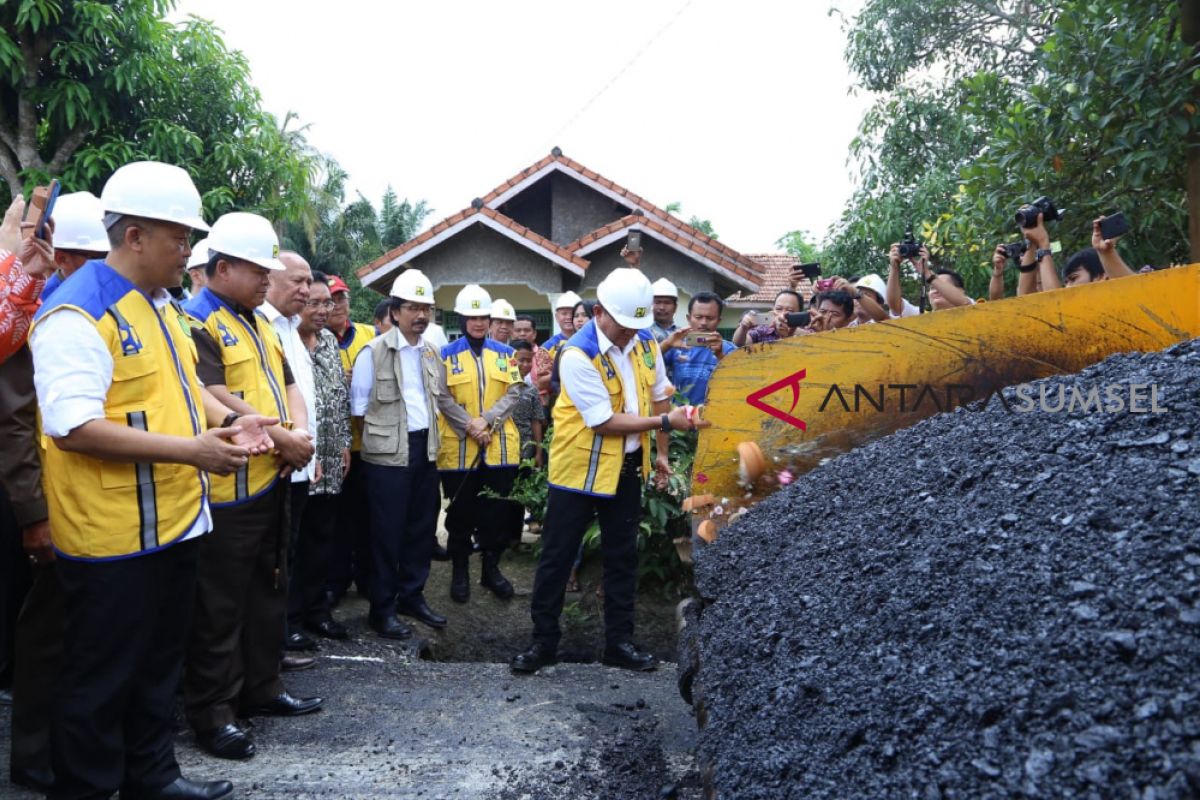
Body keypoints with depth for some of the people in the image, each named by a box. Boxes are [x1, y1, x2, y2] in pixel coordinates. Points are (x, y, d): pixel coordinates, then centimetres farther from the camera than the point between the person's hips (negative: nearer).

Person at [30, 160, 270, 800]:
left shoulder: (161, 305, 12)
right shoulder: (78, 314, -18)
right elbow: (72, 428, -25)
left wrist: (227, 422, 3)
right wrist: (190, 450, -26)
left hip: (174, 522, 9)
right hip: (113, 536, -9)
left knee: (158, 667, 21)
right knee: (101, 681, 7)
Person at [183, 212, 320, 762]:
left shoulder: (259, 323, 16)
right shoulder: (197, 322, -12)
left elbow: (287, 385, 17)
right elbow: (218, 402, -21)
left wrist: (300, 432, -3)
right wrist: (283, 440, -15)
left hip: (272, 480, 9)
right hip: (229, 488, -9)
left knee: (268, 589, 17)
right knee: (220, 604, 1)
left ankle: (261, 687, 30)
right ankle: (211, 710, 13)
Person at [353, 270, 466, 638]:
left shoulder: (431, 353, 10)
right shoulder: (374, 351, -10)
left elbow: (443, 398, 21)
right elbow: (358, 405, -6)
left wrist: (471, 424, 19)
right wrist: (378, 434, -1)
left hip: (425, 448, 6)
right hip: (388, 453, -6)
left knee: (423, 526, 12)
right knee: (388, 532, 1)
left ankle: (412, 596, 27)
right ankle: (382, 609, 14)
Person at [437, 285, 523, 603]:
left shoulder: (505, 354, 7)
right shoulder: (447, 355, 1)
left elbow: (513, 394, -1)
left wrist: (486, 421, -15)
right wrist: (470, 428, -16)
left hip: (499, 446, 2)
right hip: (459, 446, -2)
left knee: (498, 510, 7)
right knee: (461, 512, 7)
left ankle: (491, 568, 22)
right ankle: (460, 571, 20)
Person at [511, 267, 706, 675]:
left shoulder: (646, 342, -2)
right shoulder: (578, 354, -21)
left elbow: (659, 396, 11)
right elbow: (605, 421, -23)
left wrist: (661, 452, 11)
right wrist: (666, 421, -23)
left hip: (627, 466, 6)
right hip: (579, 467, -5)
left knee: (622, 556, 13)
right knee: (557, 556, 5)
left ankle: (619, 641, 25)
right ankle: (544, 640, 20)